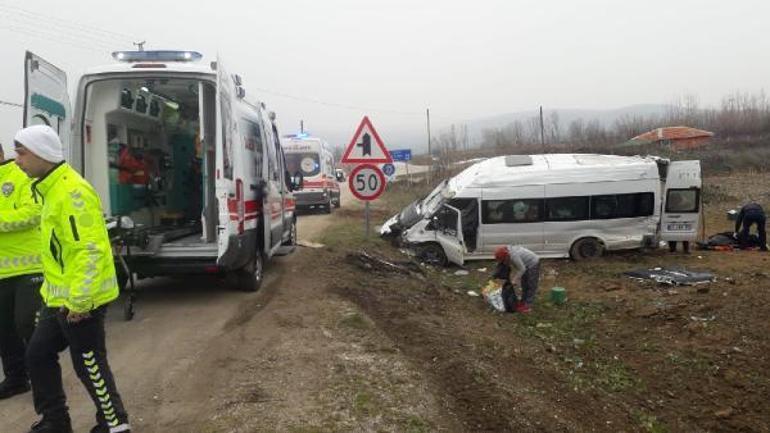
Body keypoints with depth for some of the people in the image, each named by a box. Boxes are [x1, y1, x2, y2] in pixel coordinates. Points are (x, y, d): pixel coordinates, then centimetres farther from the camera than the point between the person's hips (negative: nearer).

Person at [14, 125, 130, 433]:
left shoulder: (71, 190, -21)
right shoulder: (50, 188, 13)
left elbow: (90, 250, -26)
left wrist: (79, 300, -23)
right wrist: (57, 289, 22)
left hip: (79, 299, -10)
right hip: (59, 297, 10)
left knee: (89, 365, 2)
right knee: (38, 355, 19)